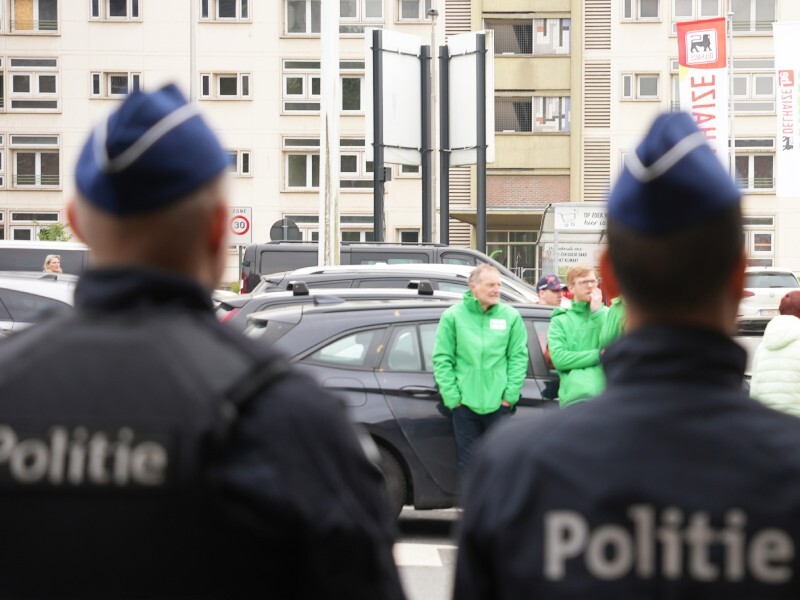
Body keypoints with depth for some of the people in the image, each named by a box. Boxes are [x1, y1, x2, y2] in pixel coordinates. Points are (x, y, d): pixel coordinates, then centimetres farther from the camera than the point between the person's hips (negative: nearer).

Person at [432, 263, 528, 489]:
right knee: (468, 467, 5)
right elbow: (441, 360, 0)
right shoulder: (452, 316, 1)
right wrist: (452, 396, -6)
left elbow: (519, 357, 3)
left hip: (499, 404, 0)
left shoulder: (511, 316, 3)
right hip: (465, 404, 0)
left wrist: (511, 393, -5)